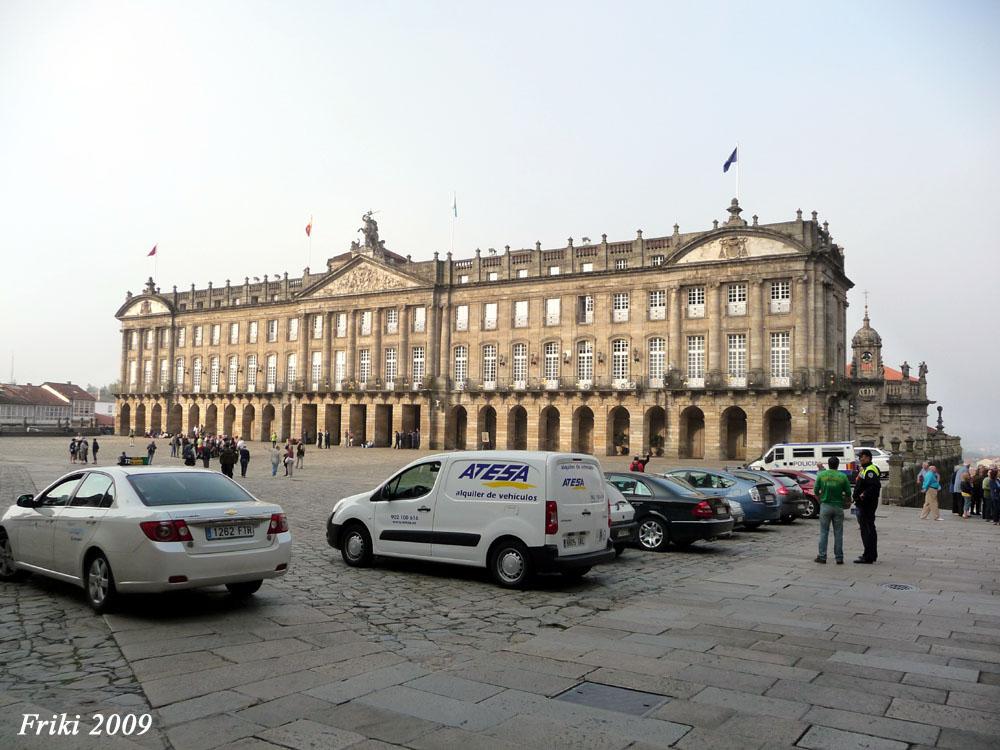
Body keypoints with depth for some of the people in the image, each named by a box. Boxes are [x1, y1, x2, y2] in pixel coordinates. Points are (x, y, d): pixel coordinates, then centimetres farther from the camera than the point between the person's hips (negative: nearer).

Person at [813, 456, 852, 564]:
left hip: (825, 506, 0)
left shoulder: (821, 475, -2)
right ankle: (839, 557, 9)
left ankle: (822, 556, 4)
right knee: (838, 533, 6)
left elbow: (816, 491, 1)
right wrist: (848, 502, 21)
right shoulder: (843, 476, -3)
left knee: (824, 532, 5)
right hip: (838, 506, 0)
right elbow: (848, 493, 1)